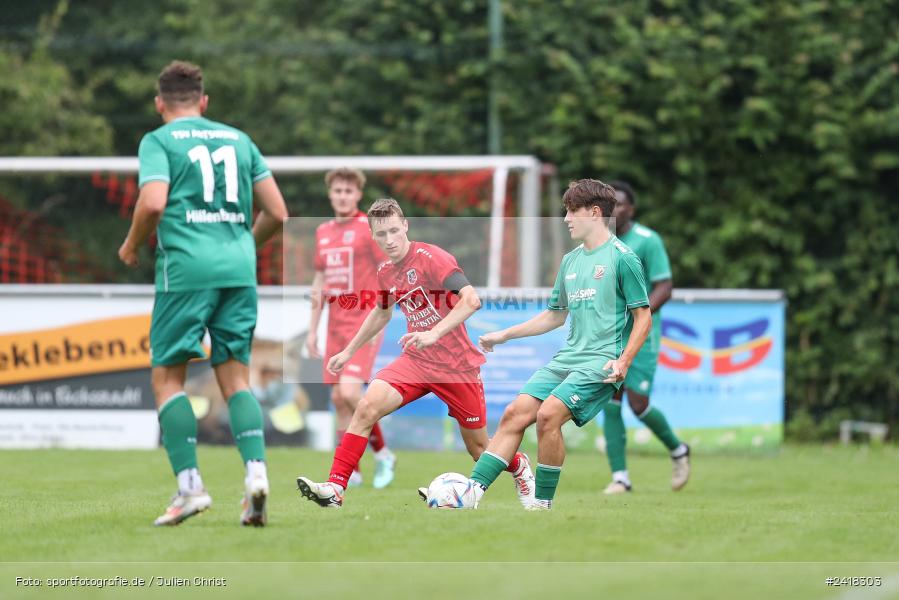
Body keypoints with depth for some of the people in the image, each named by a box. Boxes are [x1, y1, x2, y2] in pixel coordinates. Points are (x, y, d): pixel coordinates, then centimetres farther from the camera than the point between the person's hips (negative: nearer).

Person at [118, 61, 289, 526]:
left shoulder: (158, 141, 4)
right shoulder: (239, 139, 17)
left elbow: (153, 203, -13)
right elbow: (277, 213, 13)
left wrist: (131, 246, 5)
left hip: (186, 267, -4)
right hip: (239, 269, 4)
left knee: (167, 377, 3)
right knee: (235, 375, 7)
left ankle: (190, 485, -8)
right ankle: (256, 471, -14)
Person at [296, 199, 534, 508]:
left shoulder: (432, 258, -18)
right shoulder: (385, 272, 4)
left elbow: (471, 300, -30)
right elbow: (381, 313, 26)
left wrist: (434, 333, -40)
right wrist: (349, 351, 27)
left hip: (457, 364, -5)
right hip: (416, 361, 5)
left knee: (478, 449, 7)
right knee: (367, 407, -20)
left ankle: (519, 466, 41)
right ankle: (334, 489, -20)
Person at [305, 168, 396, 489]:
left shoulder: (369, 228, -5)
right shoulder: (323, 232, 14)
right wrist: (313, 329, 17)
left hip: (364, 324, -6)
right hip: (336, 327, 6)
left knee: (349, 391, -18)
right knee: (338, 399, 3)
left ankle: (382, 453, 0)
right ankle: (349, 471, 8)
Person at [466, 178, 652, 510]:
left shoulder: (622, 258, -6)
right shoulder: (570, 261, 17)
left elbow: (643, 317, -6)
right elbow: (556, 315, 28)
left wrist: (623, 361, -18)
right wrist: (504, 335, 26)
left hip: (601, 363, -7)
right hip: (567, 358, 7)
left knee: (548, 414, -24)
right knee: (515, 413, -7)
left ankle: (543, 503, -11)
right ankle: (473, 490, -10)